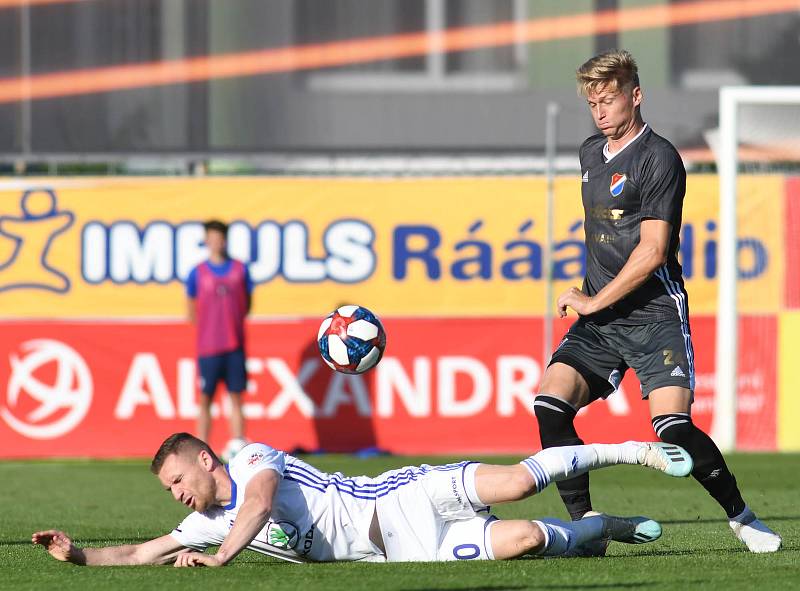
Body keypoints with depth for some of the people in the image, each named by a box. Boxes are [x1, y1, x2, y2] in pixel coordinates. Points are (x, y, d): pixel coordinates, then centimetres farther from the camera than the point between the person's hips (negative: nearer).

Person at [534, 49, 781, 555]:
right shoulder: (591, 153, 15)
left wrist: (594, 302, -14)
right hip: (599, 317, 7)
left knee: (673, 426, -18)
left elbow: (652, 251, -15)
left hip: (654, 315, -7)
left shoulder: (658, 158, -10)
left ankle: (741, 516, 3)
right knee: (551, 402, -15)